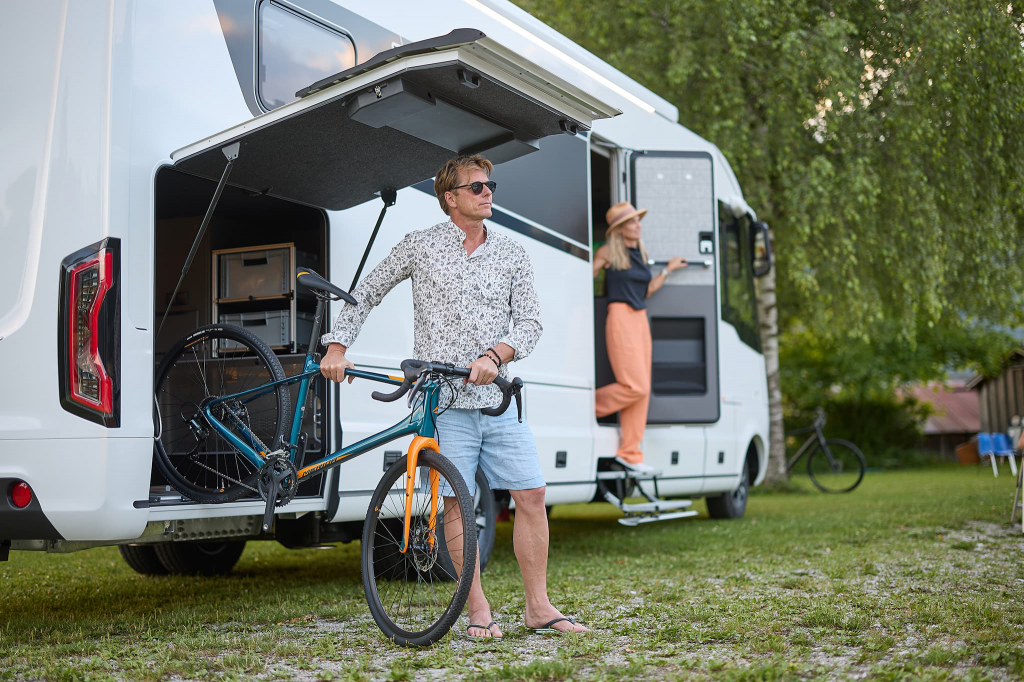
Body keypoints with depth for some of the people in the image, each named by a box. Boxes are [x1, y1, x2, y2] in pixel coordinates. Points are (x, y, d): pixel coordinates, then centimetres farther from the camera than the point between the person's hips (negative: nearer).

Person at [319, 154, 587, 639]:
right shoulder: (420, 246, 4)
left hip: (498, 398, 3)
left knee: (532, 495, 1)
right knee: (458, 502, -2)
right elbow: (366, 293, 11)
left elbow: (529, 322, 4)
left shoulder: (512, 255, 10)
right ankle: (478, 612, 9)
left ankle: (538, 607, 12)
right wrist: (337, 346, 2)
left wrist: (495, 354, -14)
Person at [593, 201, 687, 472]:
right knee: (635, 386, -14)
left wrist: (668, 269, 17)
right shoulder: (608, 252, -3)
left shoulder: (641, 252, 16)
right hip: (620, 317, -7)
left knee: (642, 391, 4)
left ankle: (629, 452, 8)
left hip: (641, 320, 7)